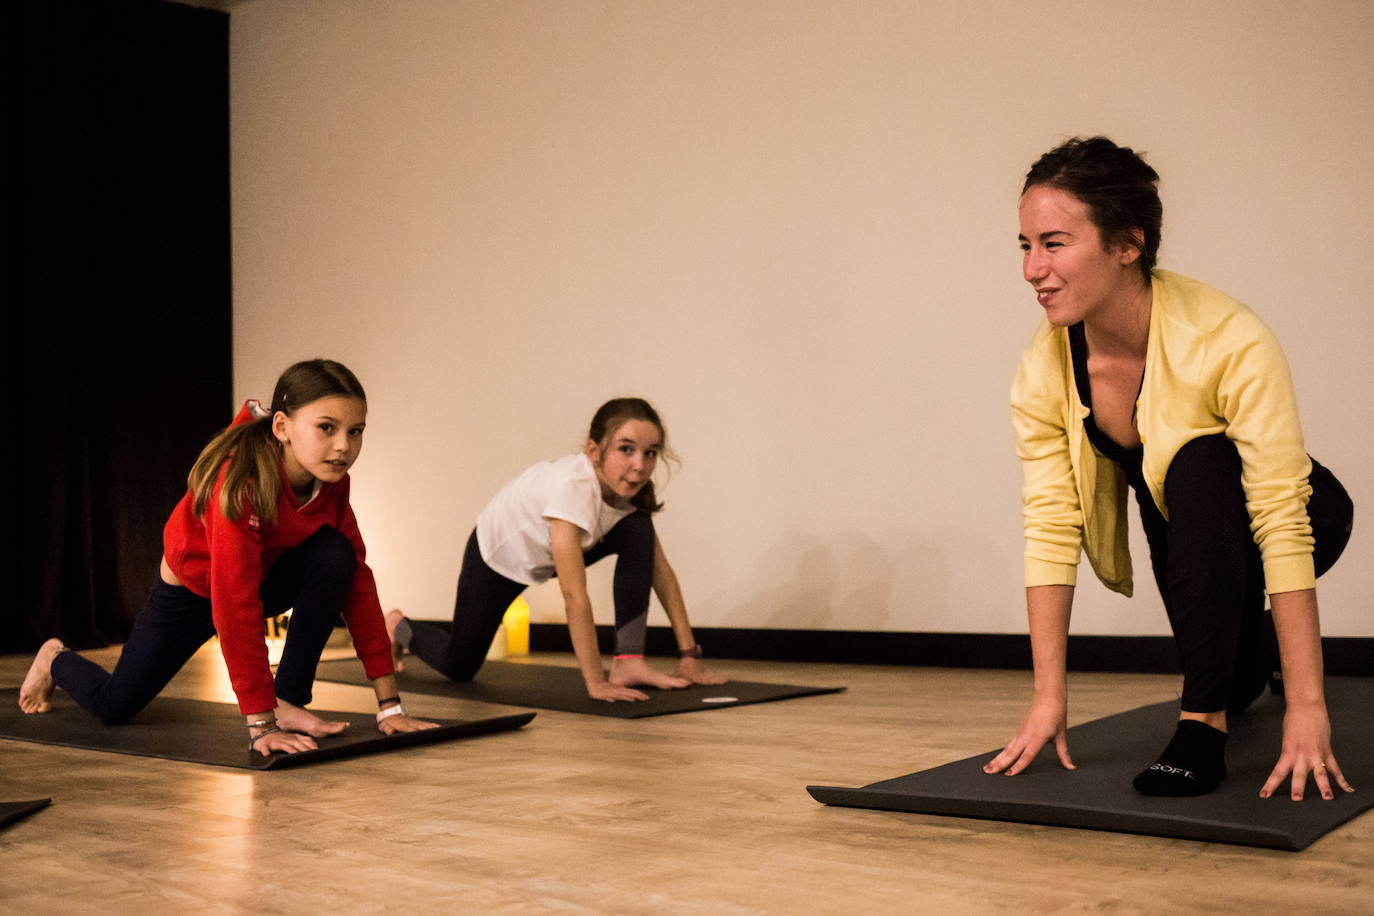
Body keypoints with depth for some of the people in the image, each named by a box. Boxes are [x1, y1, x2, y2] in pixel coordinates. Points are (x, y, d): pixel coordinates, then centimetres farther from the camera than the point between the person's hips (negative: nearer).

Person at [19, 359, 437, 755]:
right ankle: (55, 658, 43)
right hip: (191, 589, -4)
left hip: (265, 575, 4)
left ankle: (289, 701, -17)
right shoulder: (241, 481, -40)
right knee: (115, 705, 8)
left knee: (336, 555, -26)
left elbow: (357, 577, -21)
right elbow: (236, 609, -42)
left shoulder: (331, 479, -22)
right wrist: (260, 726, -44)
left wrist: (389, 704, -23)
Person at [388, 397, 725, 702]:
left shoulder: (630, 486, -22)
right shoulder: (572, 487, -42)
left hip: (546, 557, 5)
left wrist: (689, 655, -21)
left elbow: (661, 571, -18)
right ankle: (399, 627, 37)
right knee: (459, 666, 5)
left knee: (638, 529, -20)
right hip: (496, 553, -5)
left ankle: (629, 661, -17)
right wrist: (596, 682, -43)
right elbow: (574, 595, -44)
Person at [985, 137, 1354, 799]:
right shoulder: (1045, 372, -22)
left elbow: (1283, 526, -37)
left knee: (1199, 465, -34)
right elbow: (1050, 529, -20)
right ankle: (1240, 678, 45)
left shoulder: (1229, 341, -35)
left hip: (1305, 515, -5)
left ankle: (1203, 721, -25)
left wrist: (1305, 707, -39)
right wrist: (1049, 696, -23)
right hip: (1189, 529, 5)